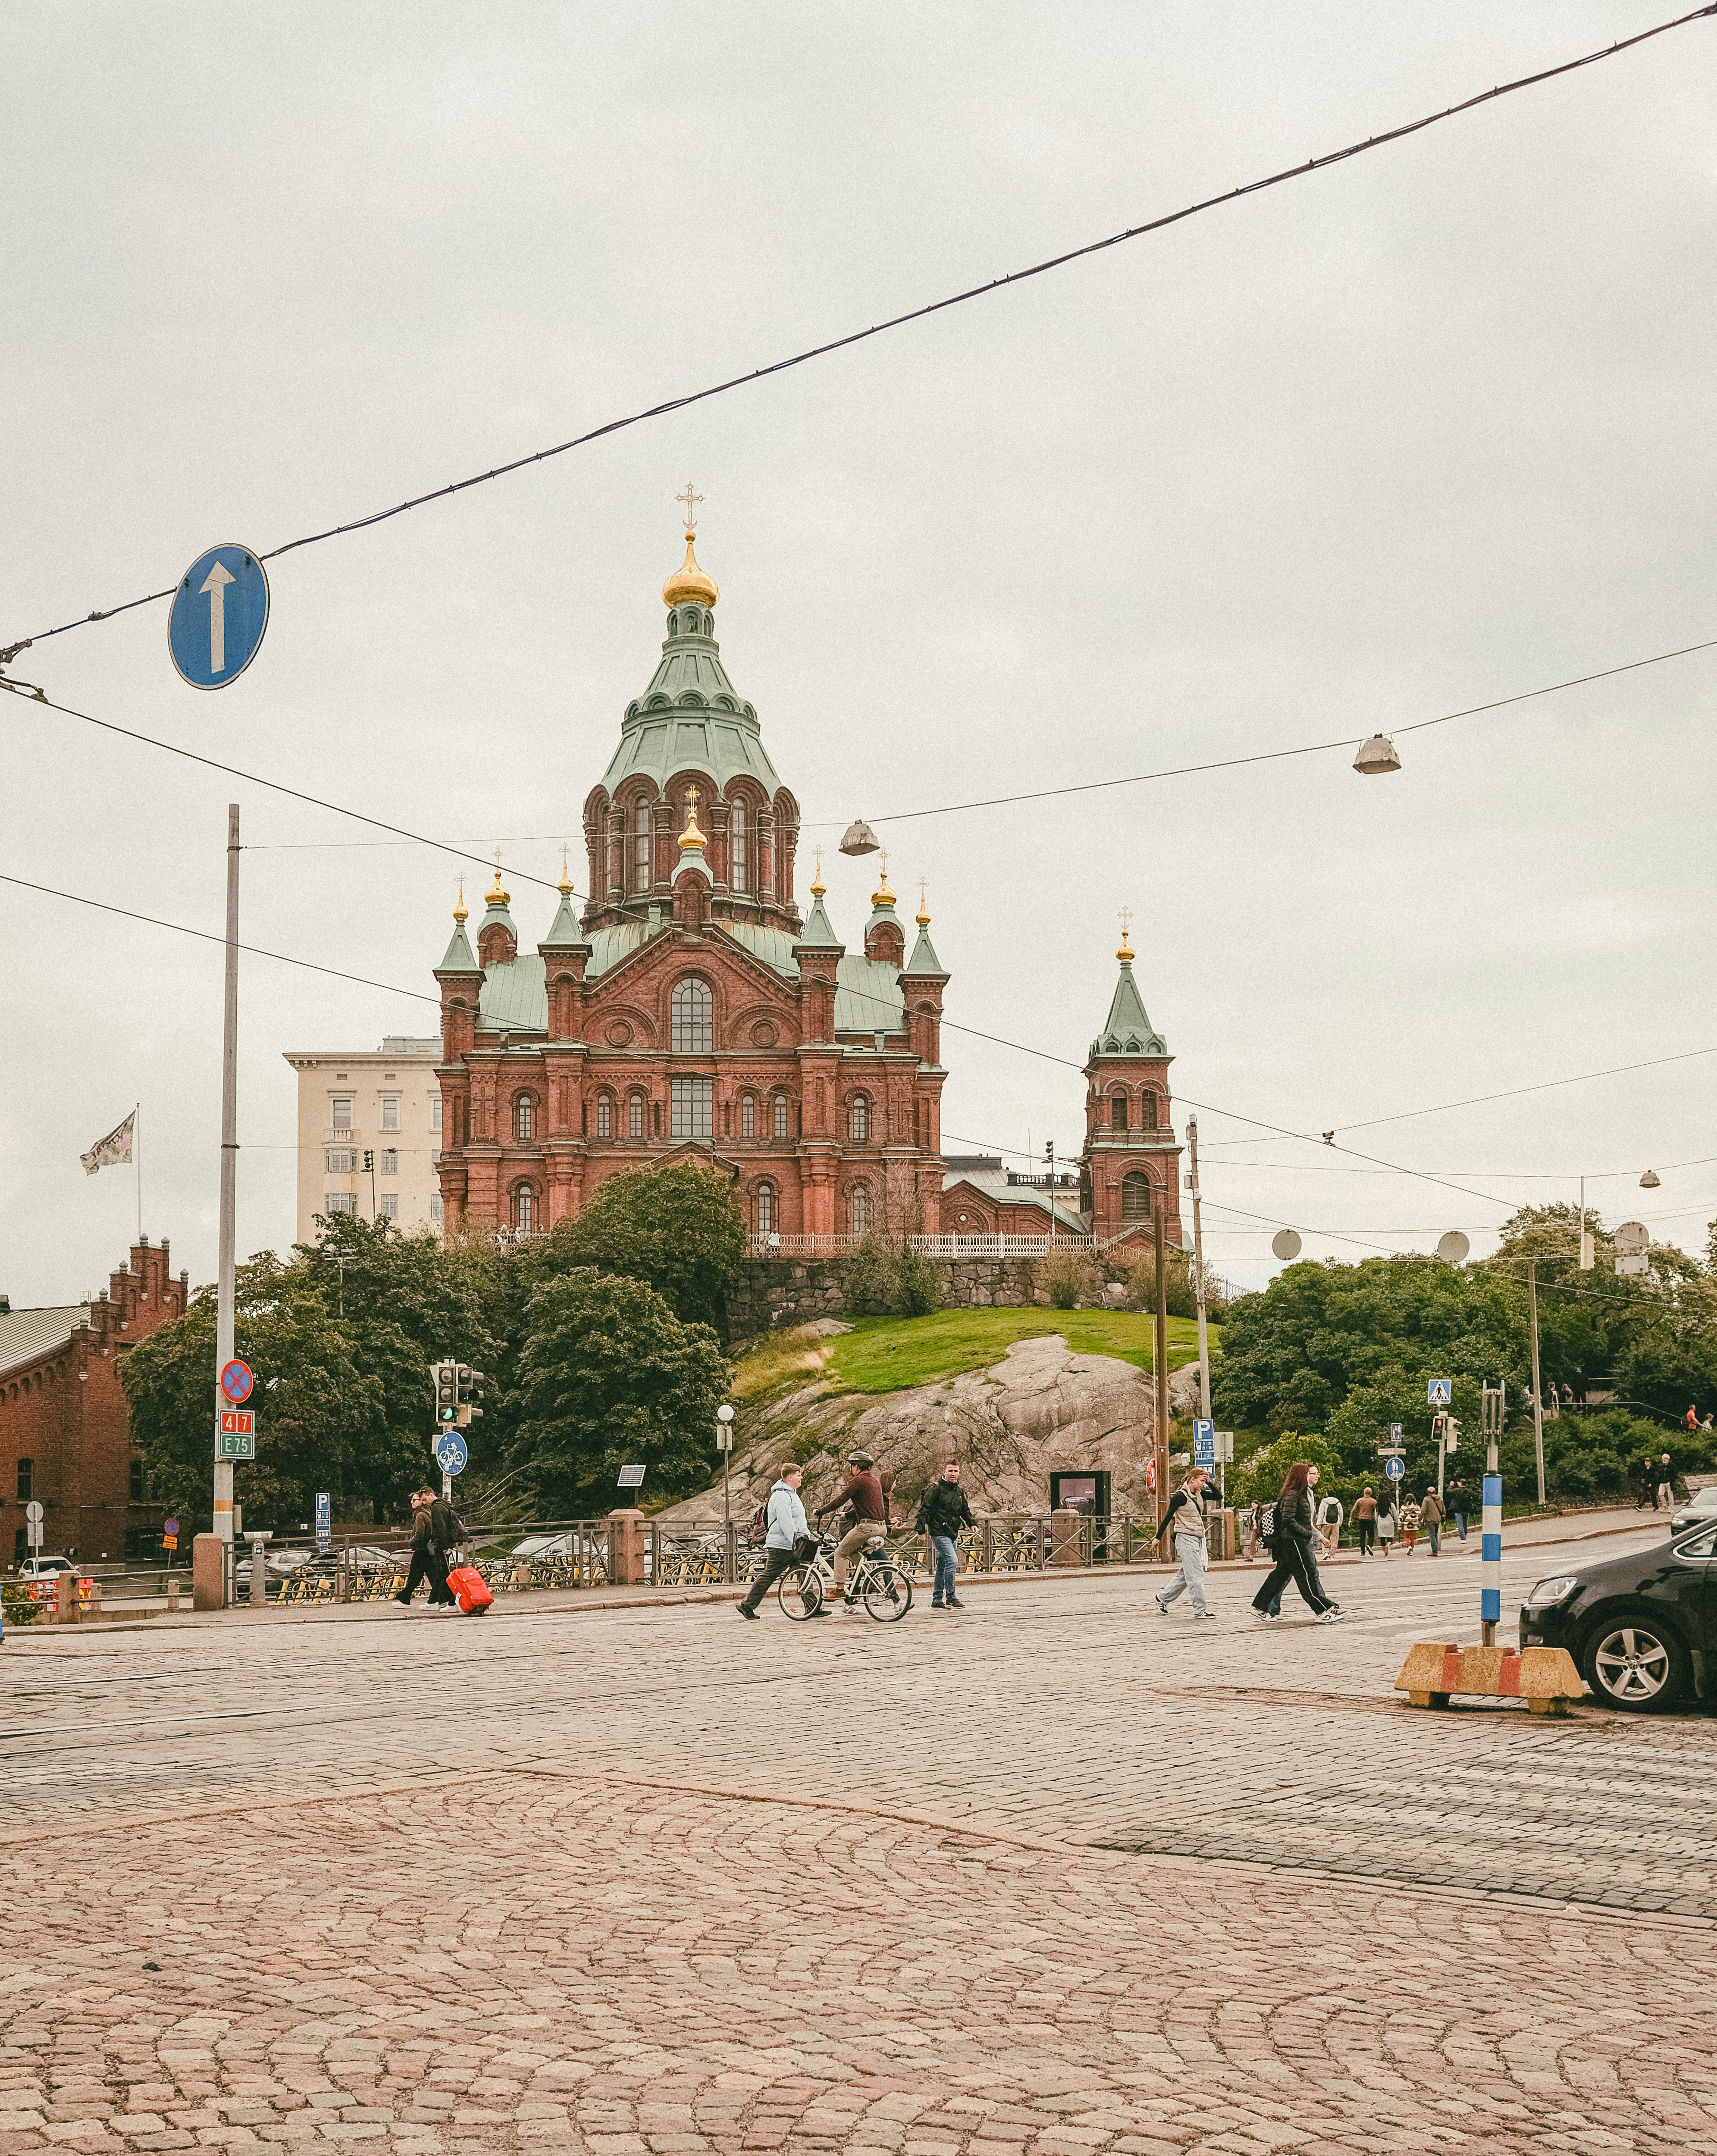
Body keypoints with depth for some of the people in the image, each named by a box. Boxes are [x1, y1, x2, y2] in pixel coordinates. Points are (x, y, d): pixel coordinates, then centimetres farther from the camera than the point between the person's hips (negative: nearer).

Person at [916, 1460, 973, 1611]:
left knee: (943, 1566, 12)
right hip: (939, 1533, -8)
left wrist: (972, 1524, 7)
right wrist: (921, 1530, -16)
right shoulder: (936, 1489, -9)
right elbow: (924, 1510, -11)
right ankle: (951, 1597, -13)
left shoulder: (959, 1491, 13)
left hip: (952, 1533, 8)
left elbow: (965, 1511, 24)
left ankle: (937, 1599, 18)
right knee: (952, 1561, -18)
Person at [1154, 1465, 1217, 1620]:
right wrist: (1158, 1537, -8)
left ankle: (1162, 1599, 24)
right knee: (1196, 1576, -8)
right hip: (1186, 1539, -9)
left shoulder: (1198, 1494, 11)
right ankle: (1200, 1610, -5)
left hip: (1198, 1539, 9)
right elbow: (1168, 1517, -10)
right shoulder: (1181, 1496, -12)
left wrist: (1209, 1482, 1)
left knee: (1186, 1575, 13)